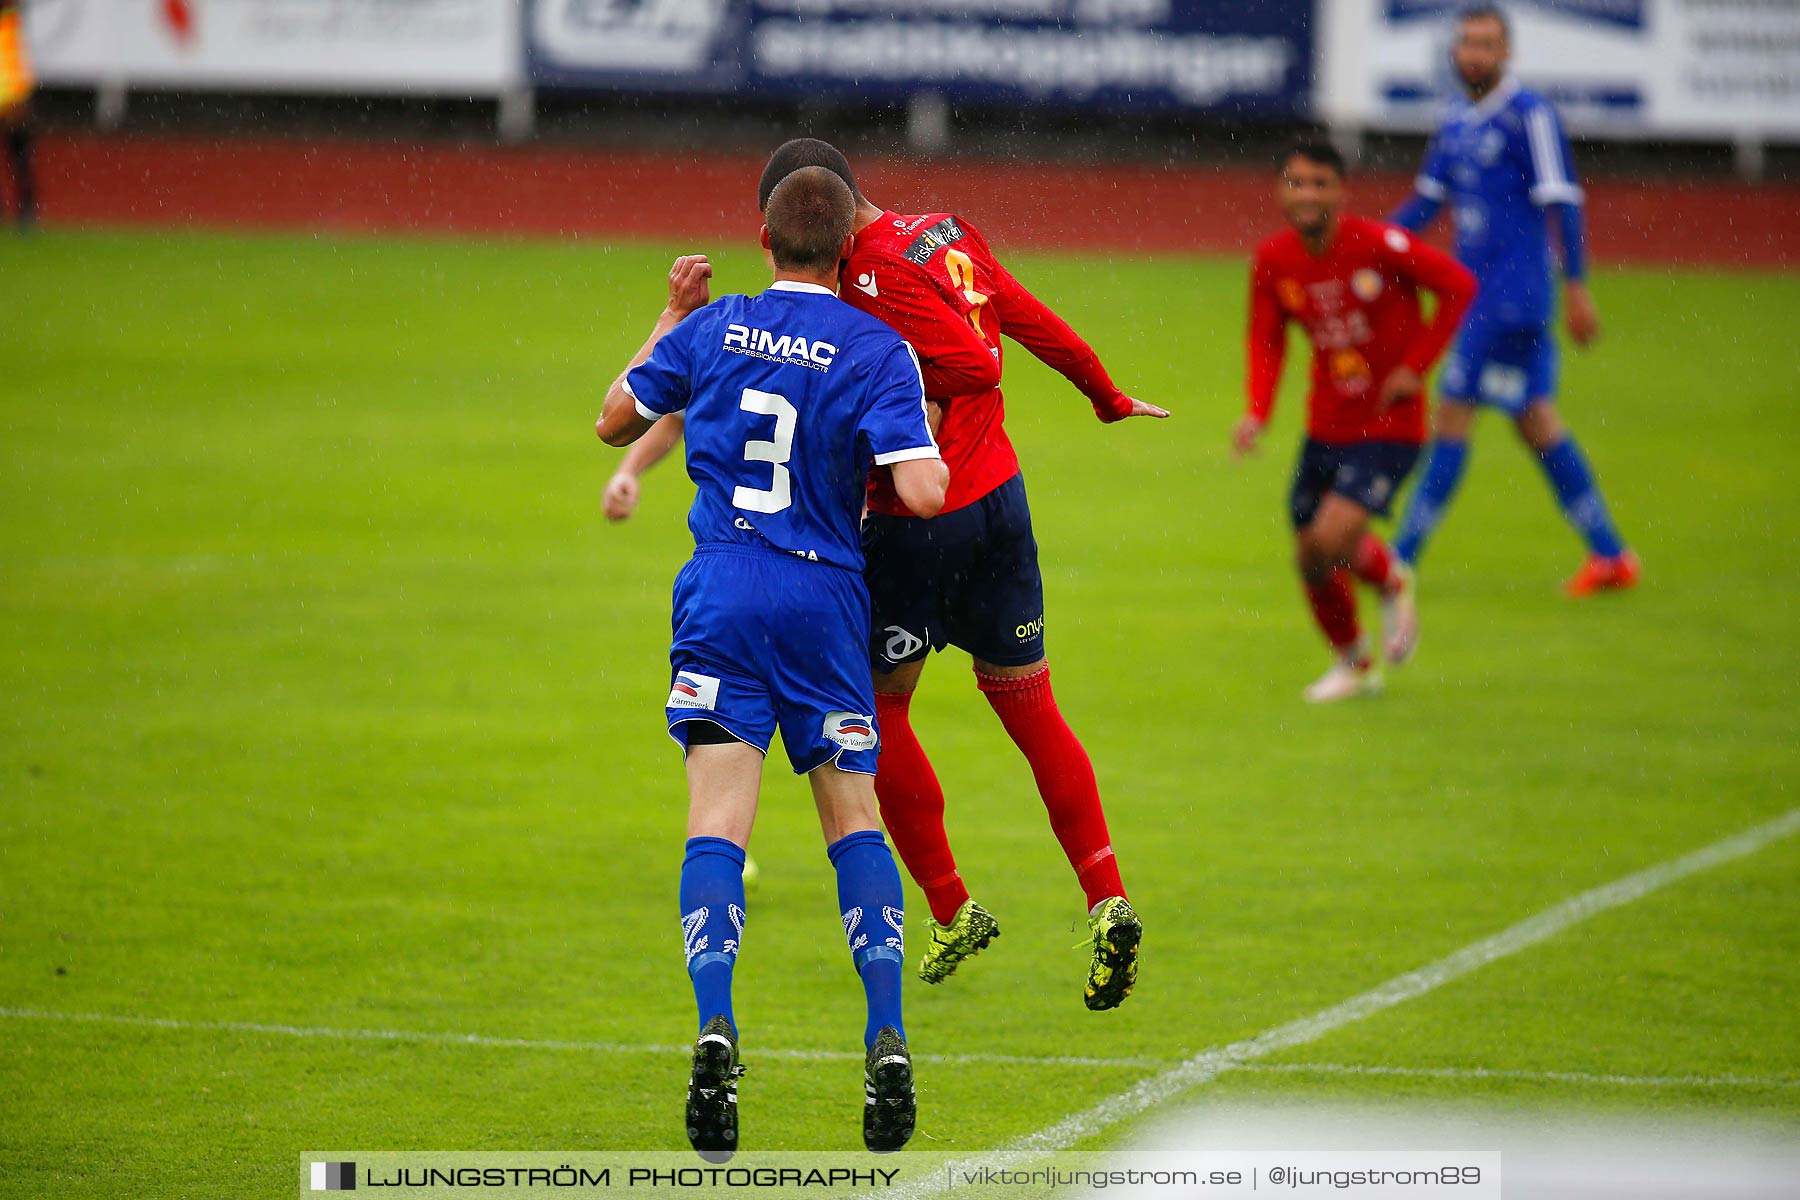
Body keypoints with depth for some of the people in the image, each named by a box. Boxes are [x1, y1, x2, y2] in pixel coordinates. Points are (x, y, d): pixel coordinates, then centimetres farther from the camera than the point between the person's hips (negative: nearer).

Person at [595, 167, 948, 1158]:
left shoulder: (711, 329, 4)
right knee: (854, 823, 10)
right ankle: (886, 1040, -1)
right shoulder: (876, 350, -4)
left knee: (717, 825, -5)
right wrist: (927, 451, 10)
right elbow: (923, 494, -13)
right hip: (825, 600, -1)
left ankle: (714, 1029, -24)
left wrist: (673, 313, 28)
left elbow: (616, 421, 19)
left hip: (720, 595, 1)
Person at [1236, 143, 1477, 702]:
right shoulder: (1273, 260, -6)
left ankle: (1391, 580, 14)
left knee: (1331, 541, -21)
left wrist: (1415, 366, -15)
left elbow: (1459, 286, -13)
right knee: (1312, 562, 9)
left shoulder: (1377, 245, -20)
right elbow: (1267, 340, 6)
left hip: (1389, 424, -5)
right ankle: (1353, 664, 36)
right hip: (1326, 423, 5)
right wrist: (1257, 413, -10)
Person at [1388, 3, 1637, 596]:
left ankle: (1402, 558, -4)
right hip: (1480, 295, 9)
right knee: (1535, 421, 10)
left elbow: (1561, 203, -13)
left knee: (1453, 414, -8)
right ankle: (1610, 554, 16)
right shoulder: (1457, 126, 14)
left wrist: (1576, 287, -17)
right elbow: (1426, 202, 20)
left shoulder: (1529, 115, -10)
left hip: (1511, 296, -9)